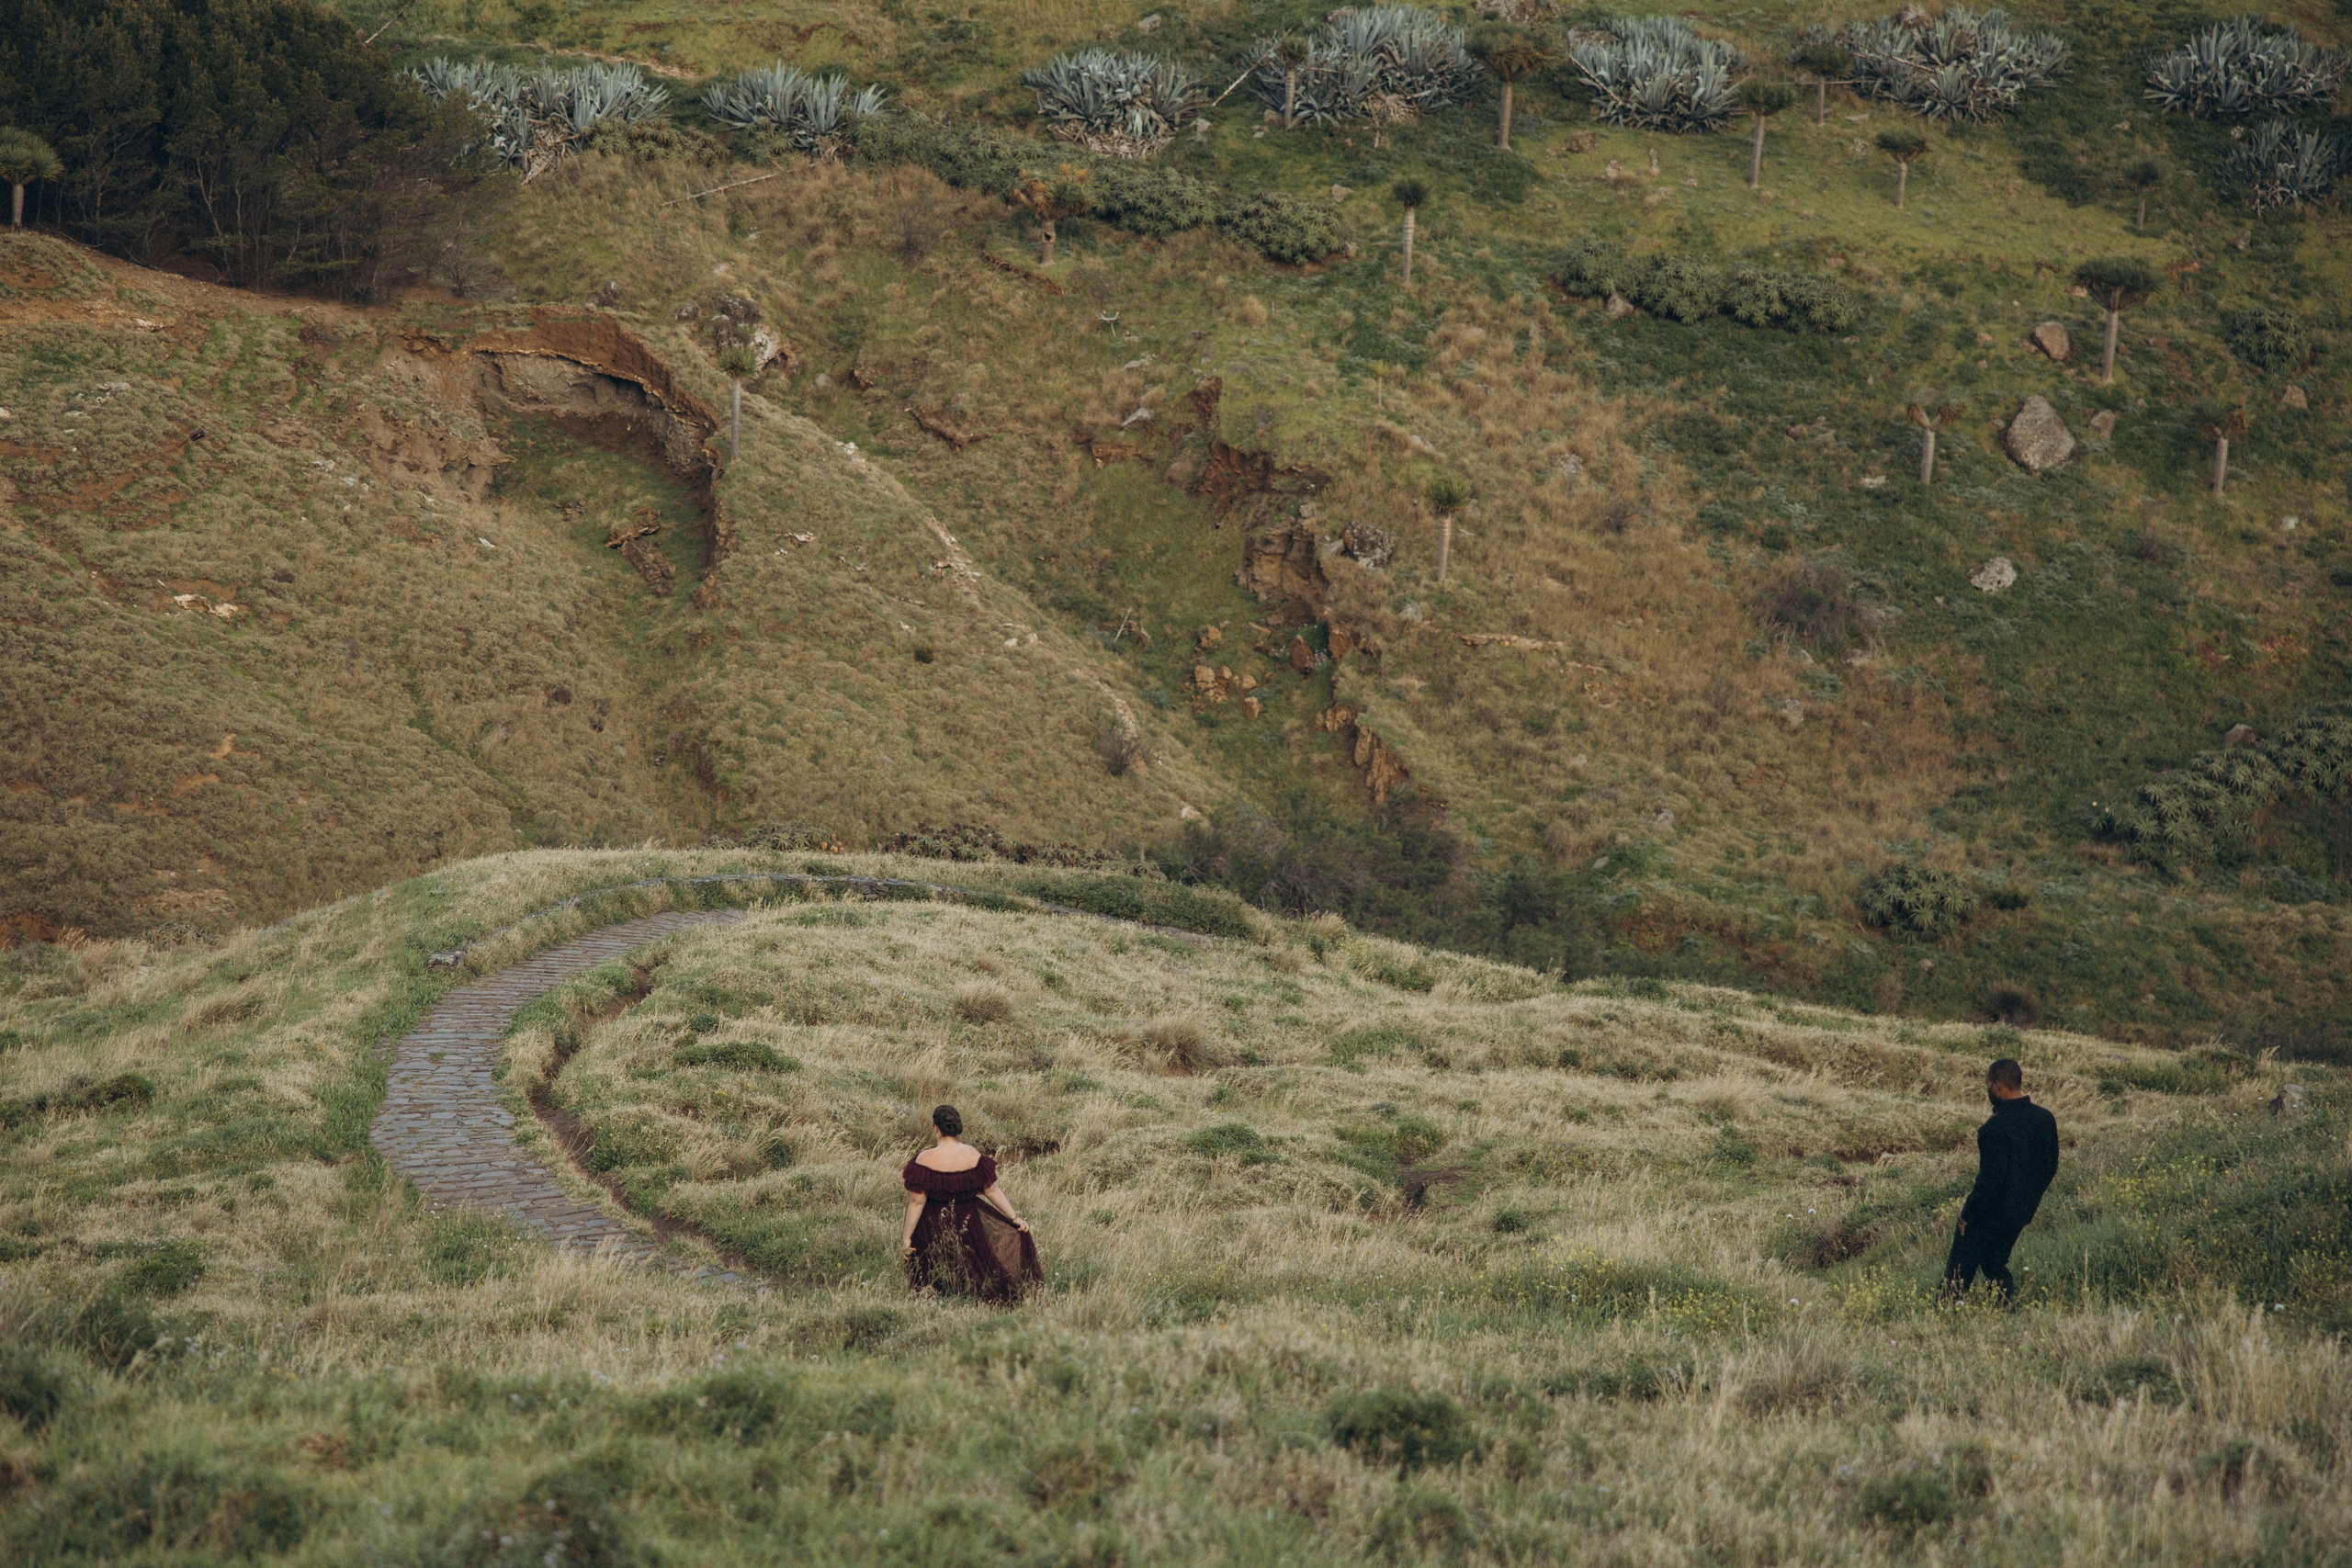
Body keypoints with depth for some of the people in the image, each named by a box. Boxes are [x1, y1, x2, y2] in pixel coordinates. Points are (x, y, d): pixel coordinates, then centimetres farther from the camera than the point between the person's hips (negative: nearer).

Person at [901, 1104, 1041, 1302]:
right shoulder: (972, 1155, -12)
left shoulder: (926, 1159, -22)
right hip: (967, 1223, 3)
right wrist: (1014, 1218, 5)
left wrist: (906, 1237, -12)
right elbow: (992, 1190, -5)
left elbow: (917, 1202, -19)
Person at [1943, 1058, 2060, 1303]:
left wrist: (1967, 1215, -13)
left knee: (1959, 1273, 5)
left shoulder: (1996, 1127, -25)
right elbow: (2050, 1167, 9)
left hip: (1990, 1215, -7)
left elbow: (1991, 1179, -25)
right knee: (1995, 1264, 23)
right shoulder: (2045, 1119, -1)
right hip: (2021, 1213, 7)